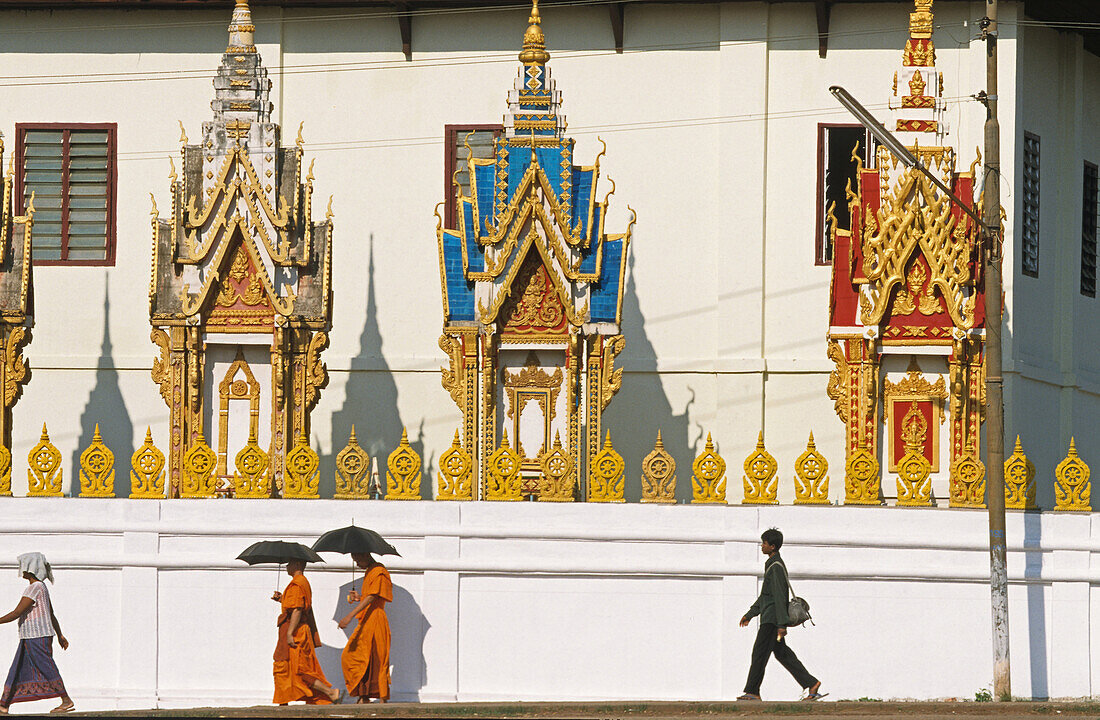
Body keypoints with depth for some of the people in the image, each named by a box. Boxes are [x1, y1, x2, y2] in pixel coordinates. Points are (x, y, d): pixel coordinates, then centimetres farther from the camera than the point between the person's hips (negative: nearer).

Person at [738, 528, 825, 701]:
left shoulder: (776, 567, -14)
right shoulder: (772, 564, 18)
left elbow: (779, 596, -20)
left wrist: (781, 624, -24)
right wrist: (750, 614, 29)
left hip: (772, 618, -10)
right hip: (770, 618, 10)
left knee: (760, 653, -5)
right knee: (782, 653, 9)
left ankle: (752, 692, -1)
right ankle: (811, 684, 7)